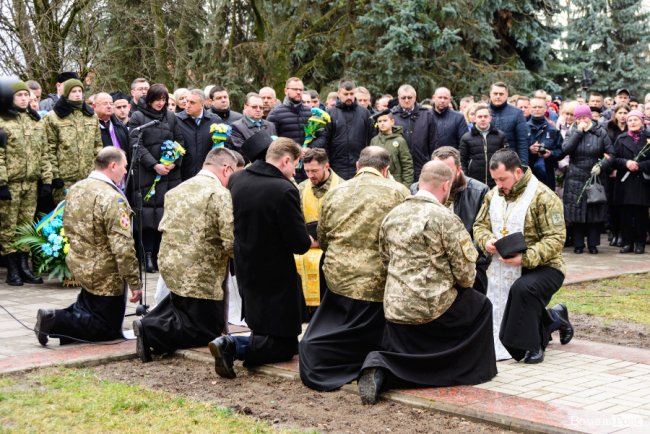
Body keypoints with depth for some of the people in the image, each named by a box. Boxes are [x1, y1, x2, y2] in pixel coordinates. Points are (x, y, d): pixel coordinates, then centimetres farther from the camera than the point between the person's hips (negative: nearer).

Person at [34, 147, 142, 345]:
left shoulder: (75, 188, 2)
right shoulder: (112, 199, -24)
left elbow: (68, 227, 15)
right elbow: (122, 247, -26)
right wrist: (135, 283, -19)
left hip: (79, 265, 8)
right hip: (105, 275, -8)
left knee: (89, 307, 29)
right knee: (109, 329, 5)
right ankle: (56, 322, -8)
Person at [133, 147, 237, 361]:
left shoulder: (177, 190, 10)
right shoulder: (220, 194, -15)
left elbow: (163, 227, 15)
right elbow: (230, 242, -21)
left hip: (168, 265, 8)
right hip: (199, 275, -8)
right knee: (209, 330, 6)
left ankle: (153, 320, 10)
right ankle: (150, 331, -8)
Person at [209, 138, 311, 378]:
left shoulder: (236, 179, -1)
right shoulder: (284, 190, -23)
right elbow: (300, 243, -20)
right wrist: (311, 241, 4)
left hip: (245, 271, 7)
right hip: (275, 277, -7)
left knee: (262, 329, 26)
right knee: (286, 344, 3)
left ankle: (230, 344, -2)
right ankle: (233, 346, -17)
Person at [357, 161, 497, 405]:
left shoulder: (392, 215, 7)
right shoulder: (445, 218, -13)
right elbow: (465, 271, -11)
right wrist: (464, 283, 11)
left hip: (395, 308, 5)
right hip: (434, 307, -5)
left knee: (400, 363, 21)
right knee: (481, 306, 22)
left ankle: (378, 368, -10)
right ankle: (473, 370, 27)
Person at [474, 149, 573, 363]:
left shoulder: (544, 197, -17)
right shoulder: (493, 195, 5)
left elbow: (556, 239, -22)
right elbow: (480, 225, 12)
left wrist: (525, 258, -35)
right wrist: (486, 241, -13)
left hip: (542, 267, -7)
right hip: (504, 271, 7)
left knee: (523, 288, -42)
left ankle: (532, 346, -24)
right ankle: (553, 318, 38)